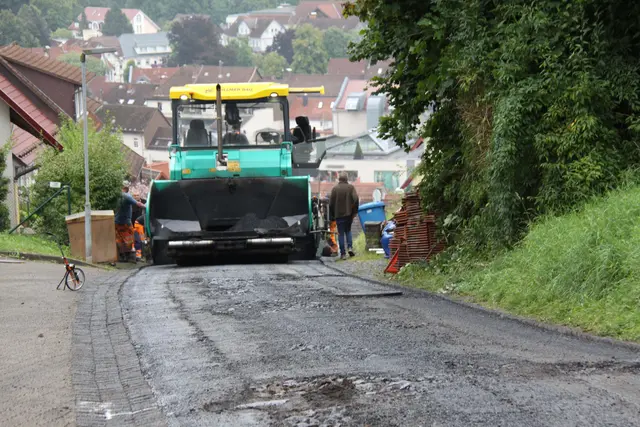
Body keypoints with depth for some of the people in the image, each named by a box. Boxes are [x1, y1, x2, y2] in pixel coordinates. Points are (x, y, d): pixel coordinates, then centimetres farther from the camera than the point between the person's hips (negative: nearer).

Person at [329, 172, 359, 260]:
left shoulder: (335, 189, -1)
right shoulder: (351, 187, -1)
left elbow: (331, 203, 0)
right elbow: (356, 200, -10)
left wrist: (333, 214, 11)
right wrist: (354, 211, 0)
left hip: (339, 215, -1)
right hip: (349, 214, 1)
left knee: (341, 234, 2)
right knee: (348, 230, 20)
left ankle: (343, 253, -2)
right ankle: (350, 247, 1)